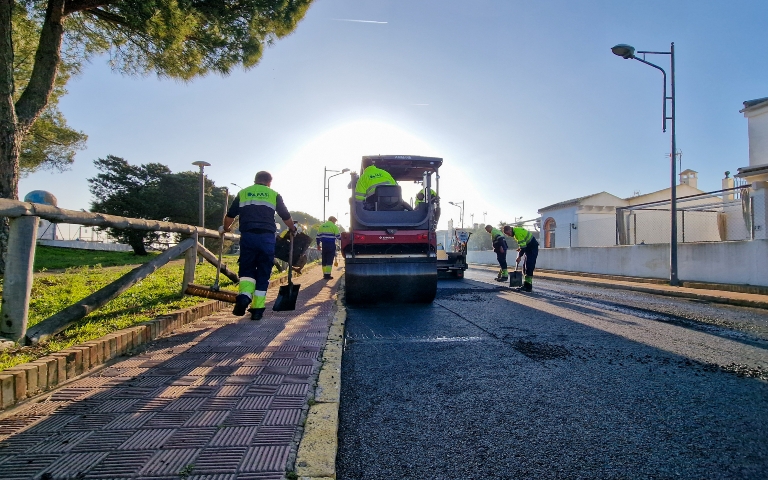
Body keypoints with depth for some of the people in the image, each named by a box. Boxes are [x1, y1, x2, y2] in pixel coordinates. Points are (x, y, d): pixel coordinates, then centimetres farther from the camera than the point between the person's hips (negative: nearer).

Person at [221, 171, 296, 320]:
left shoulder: (242, 193, 14)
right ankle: (257, 309, 6)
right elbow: (286, 217, 15)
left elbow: (230, 216, 14)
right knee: (263, 274, 6)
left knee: (247, 270, 11)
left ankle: (244, 295, -15)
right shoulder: (274, 195, 11)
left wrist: (224, 229, 33)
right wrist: (293, 229, 33)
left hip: (248, 236, 1)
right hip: (267, 237, -1)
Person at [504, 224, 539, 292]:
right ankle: (526, 284, 15)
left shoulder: (518, 232, -22)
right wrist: (520, 249, 8)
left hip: (532, 248, -11)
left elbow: (523, 246, -23)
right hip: (529, 248, 11)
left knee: (529, 267, -13)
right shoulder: (516, 231, 9)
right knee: (525, 266, 11)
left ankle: (528, 287, -14)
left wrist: (519, 257, -17)